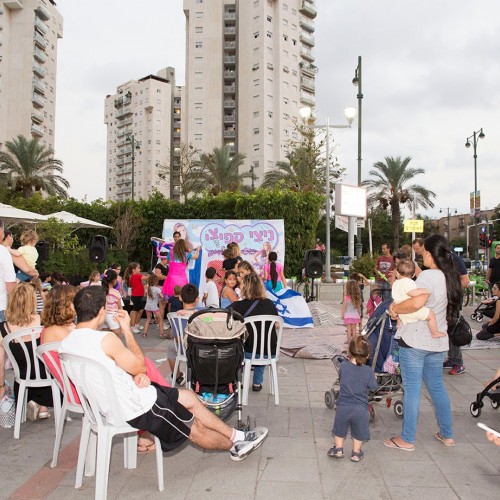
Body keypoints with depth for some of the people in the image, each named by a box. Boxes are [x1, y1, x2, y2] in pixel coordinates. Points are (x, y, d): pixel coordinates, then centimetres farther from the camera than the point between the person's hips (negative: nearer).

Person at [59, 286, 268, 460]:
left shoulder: (65, 344, 0)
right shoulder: (105, 339, -27)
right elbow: (140, 366, -14)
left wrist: (135, 375, -5)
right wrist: (127, 329, -7)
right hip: (136, 408, -9)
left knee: (188, 397, 18)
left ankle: (235, 435, 27)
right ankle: (235, 445, 37)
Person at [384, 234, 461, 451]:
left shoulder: (428, 275, -17)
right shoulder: (451, 277, 10)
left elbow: (416, 303, -34)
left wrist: (395, 308, -18)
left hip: (414, 341, -8)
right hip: (438, 342, 8)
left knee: (412, 389, 1)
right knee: (437, 387, 19)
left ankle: (407, 439, 11)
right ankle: (447, 434, 30)